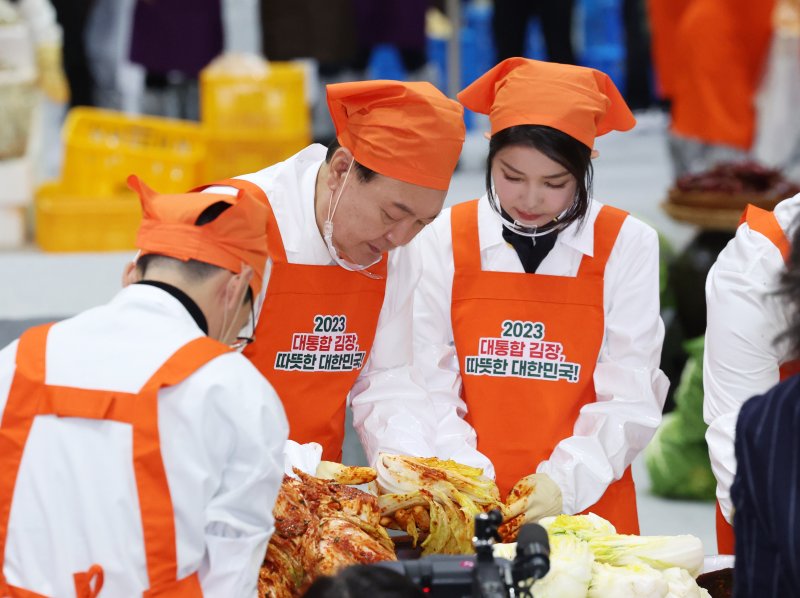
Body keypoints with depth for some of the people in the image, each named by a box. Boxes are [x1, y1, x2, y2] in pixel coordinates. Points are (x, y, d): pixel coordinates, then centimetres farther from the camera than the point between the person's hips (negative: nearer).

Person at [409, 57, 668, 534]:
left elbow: (630, 398, 0)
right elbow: (428, 384, 2)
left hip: (586, 507, 0)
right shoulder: (446, 240, 5)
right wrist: (466, 477, -13)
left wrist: (566, 480, -14)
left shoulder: (627, 245, 3)